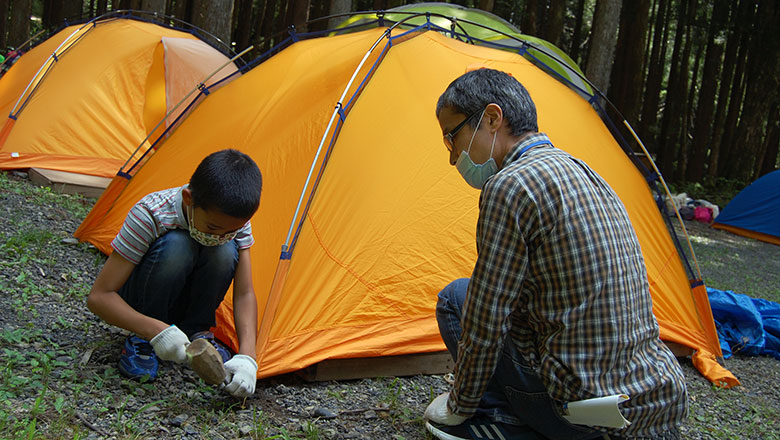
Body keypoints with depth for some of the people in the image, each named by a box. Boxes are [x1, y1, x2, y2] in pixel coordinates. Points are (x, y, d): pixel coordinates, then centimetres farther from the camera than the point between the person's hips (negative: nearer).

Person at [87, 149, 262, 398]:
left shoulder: (236, 221, -20)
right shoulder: (150, 216, -32)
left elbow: (244, 294, -17)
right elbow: (99, 296, -29)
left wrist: (247, 356, -34)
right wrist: (156, 330, -44)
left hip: (185, 301, 3)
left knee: (226, 252, -28)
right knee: (176, 245, -35)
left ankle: (196, 334, -9)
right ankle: (141, 341, -16)